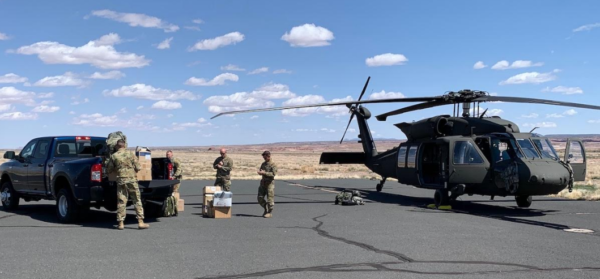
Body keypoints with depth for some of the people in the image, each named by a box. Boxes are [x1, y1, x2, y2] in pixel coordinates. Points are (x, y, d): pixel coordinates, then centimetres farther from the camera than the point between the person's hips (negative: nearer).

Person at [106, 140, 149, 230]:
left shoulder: (113, 156, 2)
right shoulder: (130, 155, 1)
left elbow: (109, 170, 9)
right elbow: (138, 168, 0)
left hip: (121, 181, 1)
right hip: (132, 180, -1)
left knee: (121, 202, 6)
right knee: (137, 201, 3)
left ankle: (121, 223, 6)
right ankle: (140, 222, 0)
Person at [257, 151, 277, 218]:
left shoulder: (273, 165, -8)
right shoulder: (263, 164, 14)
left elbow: (273, 174, -20)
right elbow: (260, 171, 23)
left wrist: (264, 173, -25)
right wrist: (260, 172, -2)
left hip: (270, 183, -7)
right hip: (263, 182, 7)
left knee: (270, 199, -4)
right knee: (260, 198, 6)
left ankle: (269, 212, 6)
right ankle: (266, 209, 23)